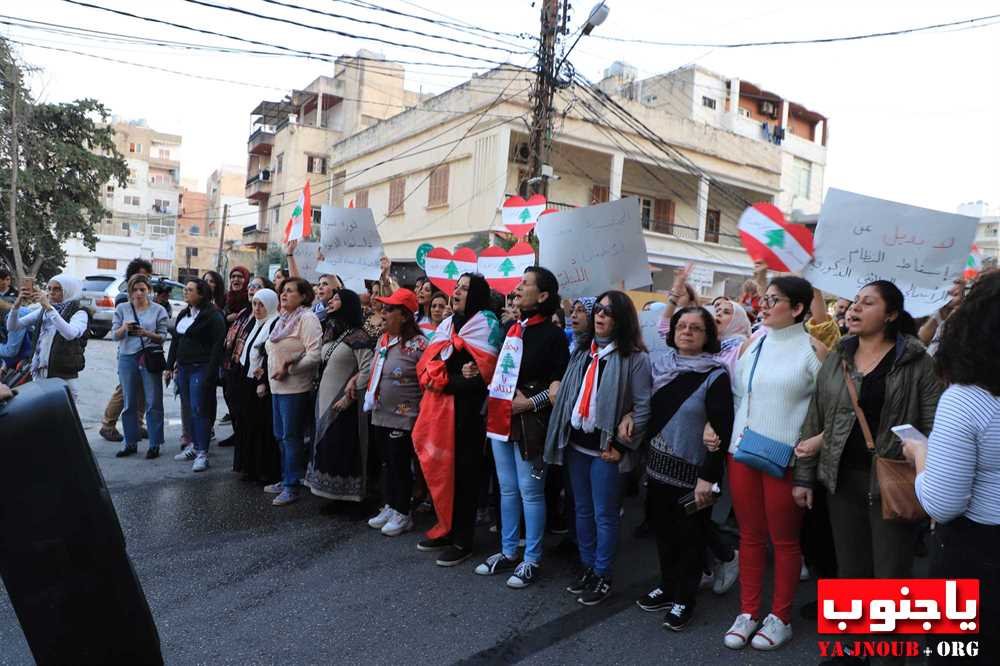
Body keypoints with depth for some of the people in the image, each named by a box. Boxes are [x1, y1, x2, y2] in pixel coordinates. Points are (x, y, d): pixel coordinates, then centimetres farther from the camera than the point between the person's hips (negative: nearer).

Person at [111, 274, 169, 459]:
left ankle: (154, 444, 7)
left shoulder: (158, 310, 4)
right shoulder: (122, 309, 9)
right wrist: (124, 328, -17)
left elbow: (163, 336, 1)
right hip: (127, 358, 2)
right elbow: (115, 335, 4)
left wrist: (147, 334, -17)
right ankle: (131, 443, 19)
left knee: (153, 403, -1)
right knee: (129, 404, 8)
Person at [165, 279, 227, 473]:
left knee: (199, 410, -7)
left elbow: (218, 345, -15)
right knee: (188, 408, 12)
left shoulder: (213, 316, -10)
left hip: (200, 369, -8)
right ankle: (194, 445, 23)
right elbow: (175, 341, 20)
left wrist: (210, 373, -20)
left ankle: (202, 453, -3)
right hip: (183, 368, 8)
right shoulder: (183, 314, 16)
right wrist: (169, 367, 16)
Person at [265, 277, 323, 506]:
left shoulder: (307, 318, -12)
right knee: (280, 436, 16)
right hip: (278, 386, 9)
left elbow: (314, 355, -20)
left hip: (295, 388, -9)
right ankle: (285, 480, 28)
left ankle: (291, 486, 7)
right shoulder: (283, 319, 15)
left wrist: (289, 368, -18)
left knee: (291, 437, -2)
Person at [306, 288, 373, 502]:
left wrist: (349, 397, -19)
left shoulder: (357, 336, -12)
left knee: (344, 449, -3)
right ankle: (332, 495, 24)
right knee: (325, 446, 12)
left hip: (343, 404, -8)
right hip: (324, 400, 8)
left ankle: (347, 496, 10)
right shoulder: (330, 332, 13)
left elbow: (367, 370, -19)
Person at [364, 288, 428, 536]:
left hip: (403, 417, -7)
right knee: (388, 463, 17)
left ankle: (402, 514, 19)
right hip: (380, 414, 7)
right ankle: (390, 507, 32)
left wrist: (422, 414, -14)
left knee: (400, 465, 4)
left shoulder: (418, 344, -16)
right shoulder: (383, 339, 9)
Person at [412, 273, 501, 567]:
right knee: (441, 467, 11)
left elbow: (484, 372, -15)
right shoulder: (447, 324, 16)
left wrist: (448, 382, -11)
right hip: (439, 406, 7)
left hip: (467, 409, -7)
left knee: (463, 470, 0)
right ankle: (447, 528, 27)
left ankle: (463, 540, 10)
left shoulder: (486, 323, -6)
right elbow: (427, 363, 9)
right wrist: (444, 378, -10)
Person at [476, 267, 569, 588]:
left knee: (530, 491, 2)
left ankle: (531, 560, 15)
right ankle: (508, 553, 28)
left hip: (529, 422, -7)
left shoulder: (552, 334, -8)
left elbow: (560, 384, -11)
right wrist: (494, 398, 8)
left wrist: (530, 402, -17)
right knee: (507, 489, 15)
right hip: (500, 417, 7)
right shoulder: (512, 328, 12)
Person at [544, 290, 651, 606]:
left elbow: (644, 406, -13)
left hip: (606, 448, -6)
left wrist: (621, 445, -14)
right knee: (582, 510, 16)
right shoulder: (582, 350, 10)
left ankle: (603, 576, 20)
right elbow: (567, 393, 14)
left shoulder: (635, 357, -10)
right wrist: (561, 435, 9)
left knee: (604, 514, 5)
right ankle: (587, 567, 31)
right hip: (576, 443, 6)